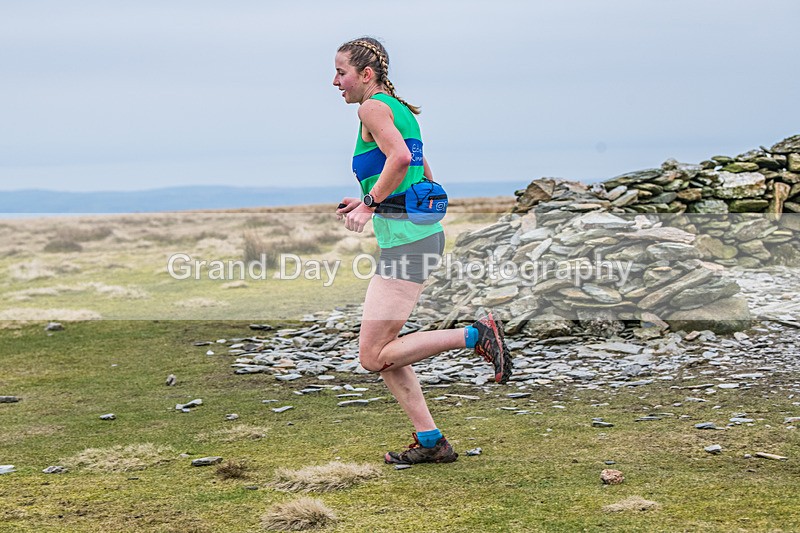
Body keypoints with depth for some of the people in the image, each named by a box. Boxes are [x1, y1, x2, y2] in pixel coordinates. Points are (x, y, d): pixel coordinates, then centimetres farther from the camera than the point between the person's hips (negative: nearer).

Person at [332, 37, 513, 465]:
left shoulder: (373, 108, -8)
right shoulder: (401, 110, 19)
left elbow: (400, 158, -27)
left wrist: (370, 204, -15)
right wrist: (370, 203, 21)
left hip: (405, 242, -10)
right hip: (422, 233, 10)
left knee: (373, 357, -7)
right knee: (381, 351, 13)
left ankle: (475, 335, -8)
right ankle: (430, 441, 14)